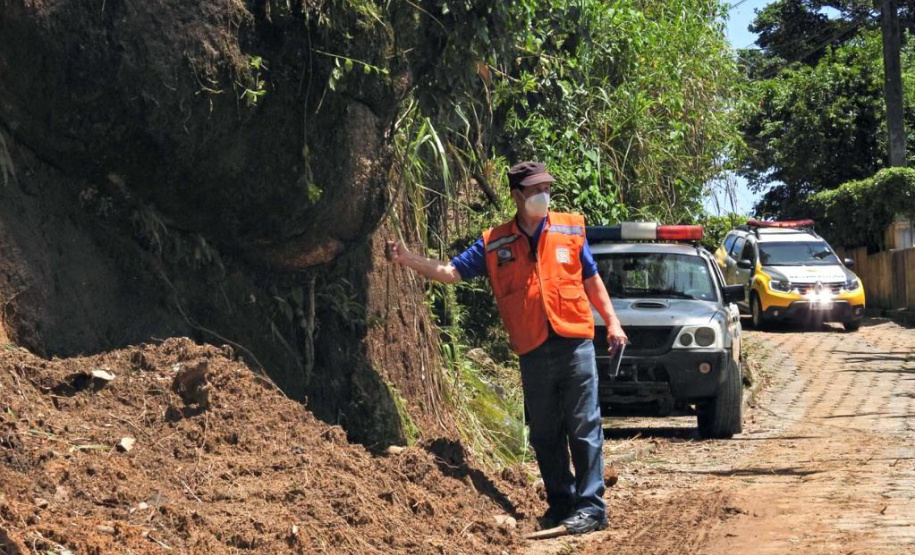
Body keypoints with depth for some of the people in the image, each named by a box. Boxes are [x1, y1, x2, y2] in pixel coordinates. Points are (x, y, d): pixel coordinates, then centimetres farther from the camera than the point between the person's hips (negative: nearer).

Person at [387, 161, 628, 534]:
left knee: (584, 429, -3)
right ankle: (561, 504, 20)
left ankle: (591, 506, -2)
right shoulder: (494, 243, 6)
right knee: (545, 435, 9)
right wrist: (409, 260, -7)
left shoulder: (570, 229, 5)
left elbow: (591, 280, 13)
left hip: (574, 345, -2)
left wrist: (612, 322, 9)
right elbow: (451, 272, 5)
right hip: (533, 353, 2)